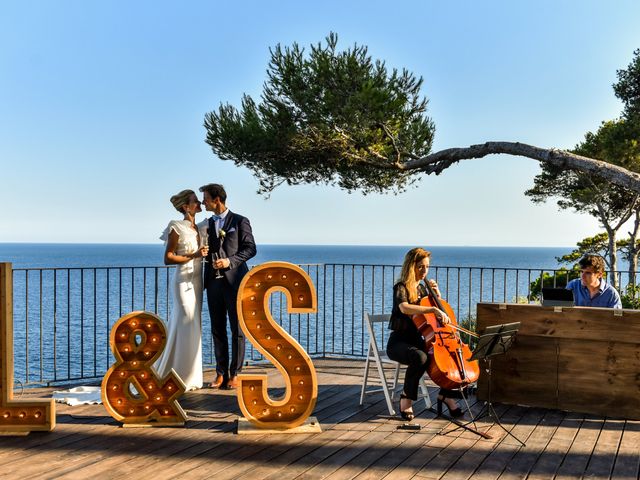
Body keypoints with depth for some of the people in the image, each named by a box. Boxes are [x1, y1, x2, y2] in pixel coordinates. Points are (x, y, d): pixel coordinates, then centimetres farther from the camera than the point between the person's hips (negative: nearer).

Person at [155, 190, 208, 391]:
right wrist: (194, 255, -19)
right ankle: (182, 378, 2)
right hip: (184, 281, -8)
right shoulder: (177, 228, -9)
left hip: (196, 281, 8)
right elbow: (168, 259, -13)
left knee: (191, 328, 10)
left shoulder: (198, 228, 12)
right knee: (186, 327, -7)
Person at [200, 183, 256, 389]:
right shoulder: (208, 224, 14)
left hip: (234, 281, -5)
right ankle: (221, 374, 11)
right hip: (214, 282, 5)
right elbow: (208, 251, 17)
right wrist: (204, 280, 8)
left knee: (237, 329, -1)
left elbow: (250, 248, -4)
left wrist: (230, 261, -17)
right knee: (218, 329, 5)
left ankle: (235, 374, 6)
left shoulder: (240, 221, 0)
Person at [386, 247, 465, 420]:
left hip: (417, 341, 7)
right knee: (420, 357, -39)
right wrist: (433, 309, -42)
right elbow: (404, 307, -34)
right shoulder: (401, 288, -10)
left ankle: (446, 395, -1)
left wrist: (436, 292, 6)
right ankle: (406, 397, -17)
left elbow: (441, 310, 23)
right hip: (398, 343, -7)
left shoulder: (422, 288, 14)